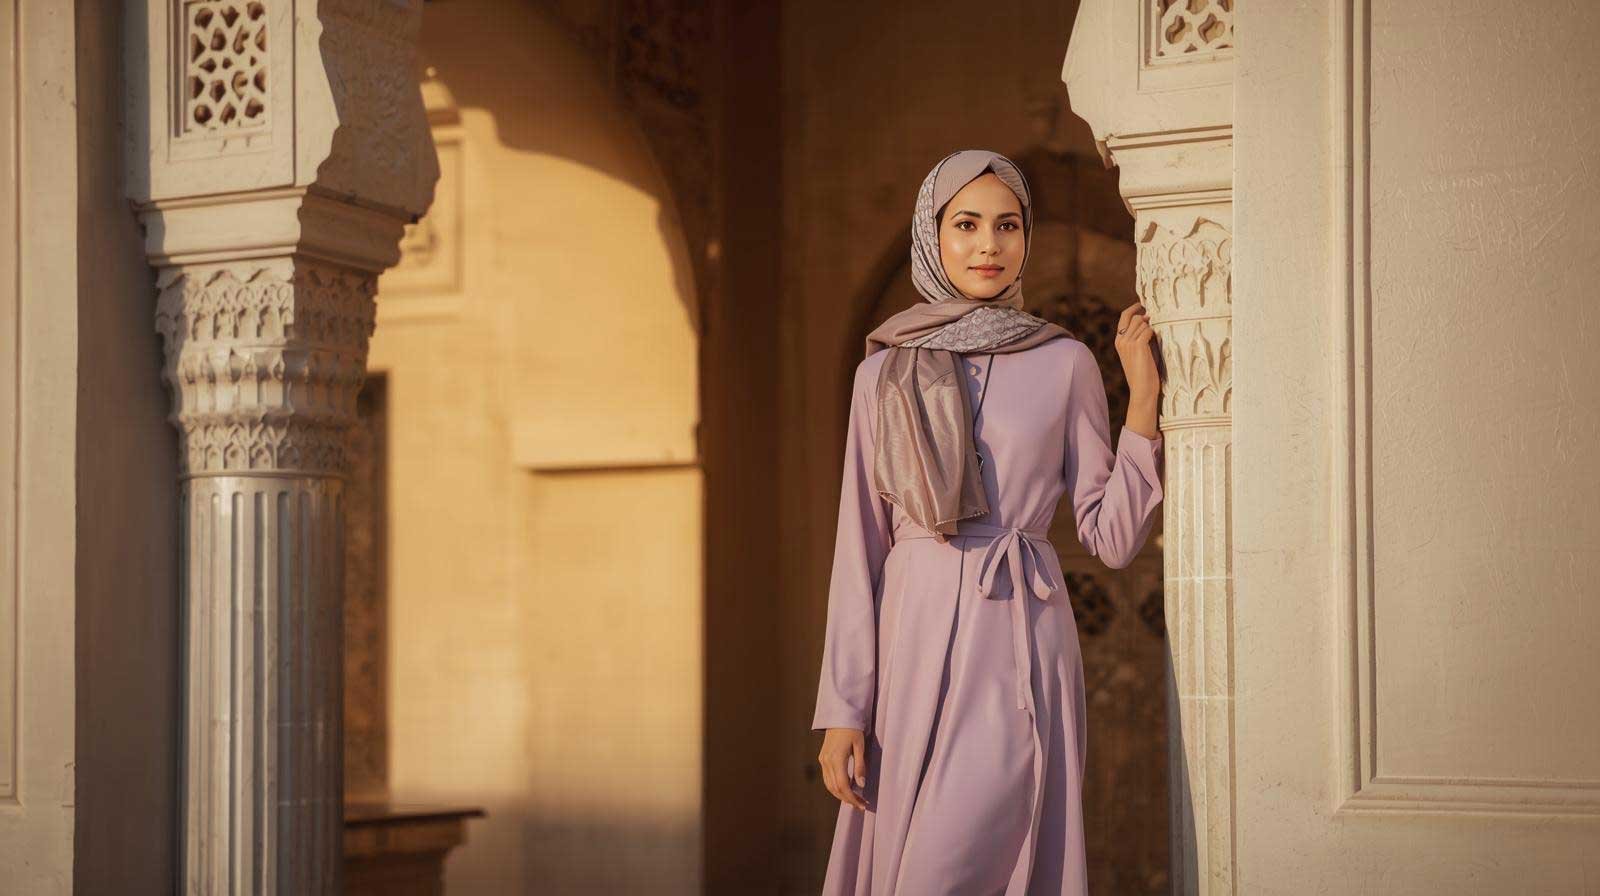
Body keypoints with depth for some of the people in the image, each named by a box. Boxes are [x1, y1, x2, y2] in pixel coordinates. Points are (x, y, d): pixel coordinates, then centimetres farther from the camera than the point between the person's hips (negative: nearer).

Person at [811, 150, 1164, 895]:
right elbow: (859, 548, 7)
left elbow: (1111, 538, 4)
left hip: (1020, 639, -2)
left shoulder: (1064, 364, 5)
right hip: (913, 638, 2)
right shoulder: (884, 373, 8)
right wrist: (841, 708, 1)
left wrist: (1143, 398, -5)